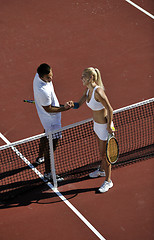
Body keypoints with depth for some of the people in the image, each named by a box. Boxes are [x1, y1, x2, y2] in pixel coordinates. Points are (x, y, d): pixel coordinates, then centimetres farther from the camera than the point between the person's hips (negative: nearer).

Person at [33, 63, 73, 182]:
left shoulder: (39, 75, -12)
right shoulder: (43, 91, -41)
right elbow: (48, 109, -26)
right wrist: (64, 108, -29)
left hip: (47, 117, 10)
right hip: (51, 118, -10)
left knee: (47, 135, 32)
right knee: (52, 143, 0)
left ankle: (40, 157, 56)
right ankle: (48, 173, 11)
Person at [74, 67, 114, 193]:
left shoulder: (98, 92, -30)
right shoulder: (88, 90, -2)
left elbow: (110, 109, -26)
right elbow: (79, 104, 2)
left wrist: (109, 127, -20)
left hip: (104, 126, -9)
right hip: (97, 124, 9)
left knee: (104, 154, 5)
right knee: (101, 149, 29)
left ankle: (108, 181, 21)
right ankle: (102, 170, 51)